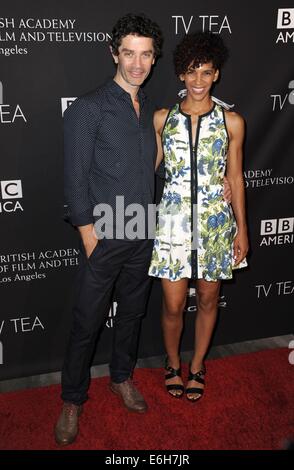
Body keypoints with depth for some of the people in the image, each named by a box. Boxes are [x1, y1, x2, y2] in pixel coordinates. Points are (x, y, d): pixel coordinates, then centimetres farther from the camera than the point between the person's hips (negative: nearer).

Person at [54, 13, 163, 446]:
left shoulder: (149, 109, 10)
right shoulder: (89, 108, -9)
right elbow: (75, 178, -11)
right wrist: (89, 235, -13)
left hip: (143, 235, 6)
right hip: (104, 236, -6)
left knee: (132, 311, 18)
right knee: (88, 322, 3)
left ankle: (122, 377, 39)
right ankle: (73, 400, 22)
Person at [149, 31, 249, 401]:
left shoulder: (231, 122, 0)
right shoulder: (162, 119, 1)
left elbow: (234, 177, 3)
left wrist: (242, 228, 3)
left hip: (216, 221, 0)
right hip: (173, 220, 0)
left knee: (208, 299, 13)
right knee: (173, 304, 4)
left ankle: (197, 366, 36)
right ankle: (172, 362, 33)